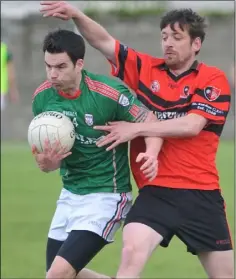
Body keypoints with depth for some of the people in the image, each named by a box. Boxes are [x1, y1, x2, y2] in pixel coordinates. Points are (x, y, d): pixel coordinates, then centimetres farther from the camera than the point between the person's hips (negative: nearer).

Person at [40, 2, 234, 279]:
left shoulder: (213, 79, -3)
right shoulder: (145, 69, 7)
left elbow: (191, 125, -15)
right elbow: (105, 41, 5)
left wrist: (135, 129, -14)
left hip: (200, 195, -1)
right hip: (155, 192, 1)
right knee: (132, 253, -23)